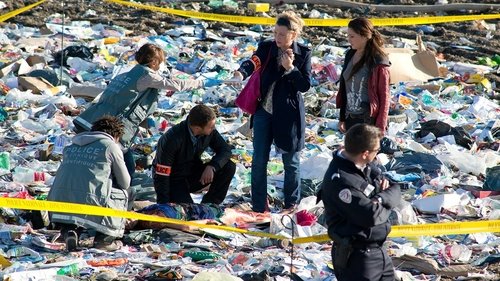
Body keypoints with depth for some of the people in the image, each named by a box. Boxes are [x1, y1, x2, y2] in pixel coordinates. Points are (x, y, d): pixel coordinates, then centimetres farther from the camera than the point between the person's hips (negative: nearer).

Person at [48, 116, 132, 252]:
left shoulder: (71, 146, 21)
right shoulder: (110, 146, 5)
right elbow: (125, 183, 12)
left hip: (59, 203, 5)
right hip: (89, 202, -4)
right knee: (127, 193, 21)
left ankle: (68, 230, 9)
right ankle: (105, 239, 12)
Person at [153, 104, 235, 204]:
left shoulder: (209, 132, -15)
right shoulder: (171, 140, -30)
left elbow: (225, 149, -4)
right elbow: (161, 176, -25)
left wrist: (212, 167, -25)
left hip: (193, 175, 6)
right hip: (173, 181, -6)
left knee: (229, 167, -15)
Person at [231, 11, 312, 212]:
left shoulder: (303, 54, -6)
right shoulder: (266, 48, -4)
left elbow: (305, 85, -9)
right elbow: (253, 62, -24)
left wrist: (290, 68, -23)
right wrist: (241, 73, -45)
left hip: (288, 114, -2)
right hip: (264, 111, 2)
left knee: (291, 162, 9)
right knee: (259, 161, 4)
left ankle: (291, 205, 25)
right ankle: (259, 207, 13)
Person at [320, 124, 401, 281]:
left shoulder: (366, 166, 2)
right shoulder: (340, 180, -27)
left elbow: (396, 191, 7)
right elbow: (372, 215, -28)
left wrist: (381, 198, -15)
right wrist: (385, 204, -6)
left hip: (377, 250, 9)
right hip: (355, 257, -9)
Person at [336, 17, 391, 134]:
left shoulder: (378, 62, -12)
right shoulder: (350, 56, 8)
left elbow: (384, 96, -10)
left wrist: (380, 128, -13)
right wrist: (342, 118, 17)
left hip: (369, 120, -7)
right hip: (351, 119, 7)